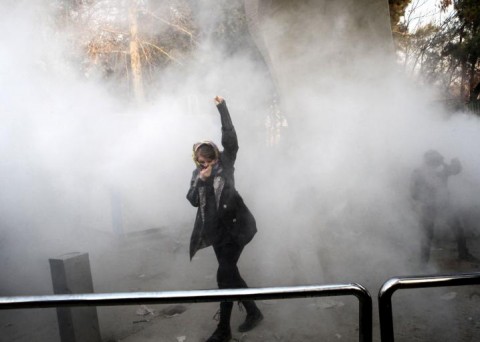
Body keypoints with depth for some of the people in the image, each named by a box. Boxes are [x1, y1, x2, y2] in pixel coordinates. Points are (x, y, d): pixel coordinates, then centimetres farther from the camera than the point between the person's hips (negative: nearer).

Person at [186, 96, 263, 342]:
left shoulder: (225, 162, -2)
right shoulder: (197, 174, 9)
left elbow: (230, 138, -15)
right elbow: (193, 200, 0)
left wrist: (222, 108, -19)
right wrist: (201, 181, -15)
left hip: (235, 226, -6)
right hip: (217, 230, 6)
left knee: (224, 276, -8)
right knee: (230, 273, 13)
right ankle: (253, 312, 33)